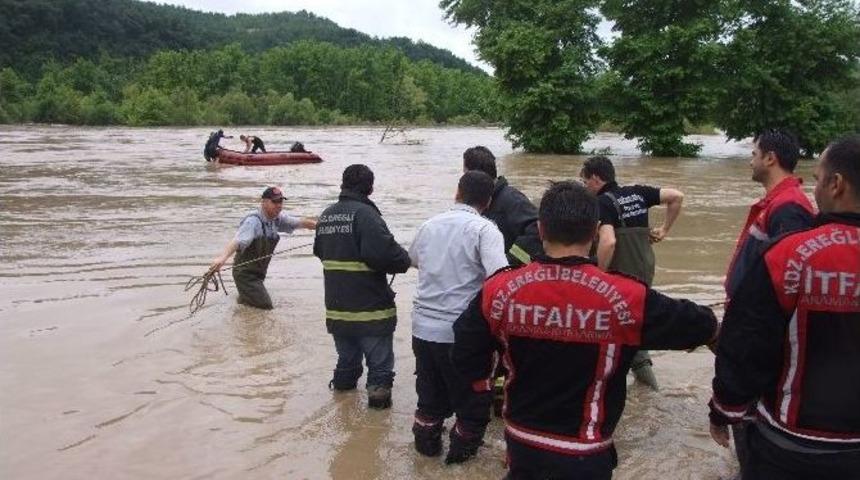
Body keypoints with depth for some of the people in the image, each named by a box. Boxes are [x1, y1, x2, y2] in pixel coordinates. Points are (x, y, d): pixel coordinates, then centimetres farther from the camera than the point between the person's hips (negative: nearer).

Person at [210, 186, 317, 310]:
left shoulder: (277, 218, -2)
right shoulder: (253, 221, -26)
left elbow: (300, 222, 7)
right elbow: (238, 240, -40)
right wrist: (223, 257, -56)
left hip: (259, 273, 8)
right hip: (246, 273, -8)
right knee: (265, 306, -13)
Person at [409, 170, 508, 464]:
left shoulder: (430, 225, 6)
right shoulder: (484, 229, -13)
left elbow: (414, 260, 26)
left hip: (423, 326, 6)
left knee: (431, 395, 23)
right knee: (473, 398, 16)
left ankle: (426, 443, 36)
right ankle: (462, 450, 27)